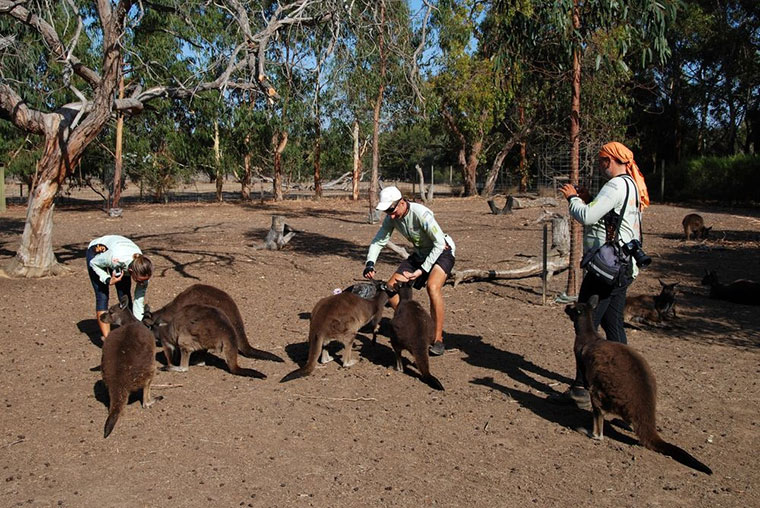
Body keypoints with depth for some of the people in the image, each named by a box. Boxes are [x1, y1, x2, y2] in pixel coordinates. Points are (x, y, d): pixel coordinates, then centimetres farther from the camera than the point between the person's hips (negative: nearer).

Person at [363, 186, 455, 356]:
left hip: (442, 252, -7)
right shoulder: (391, 217, -11)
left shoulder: (421, 214, -31)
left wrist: (422, 270, -30)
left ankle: (438, 339, -22)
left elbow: (439, 243, -28)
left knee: (432, 287, -33)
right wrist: (370, 264, -23)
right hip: (420, 254, 7)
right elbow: (378, 241, -5)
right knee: (391, 287, -3)